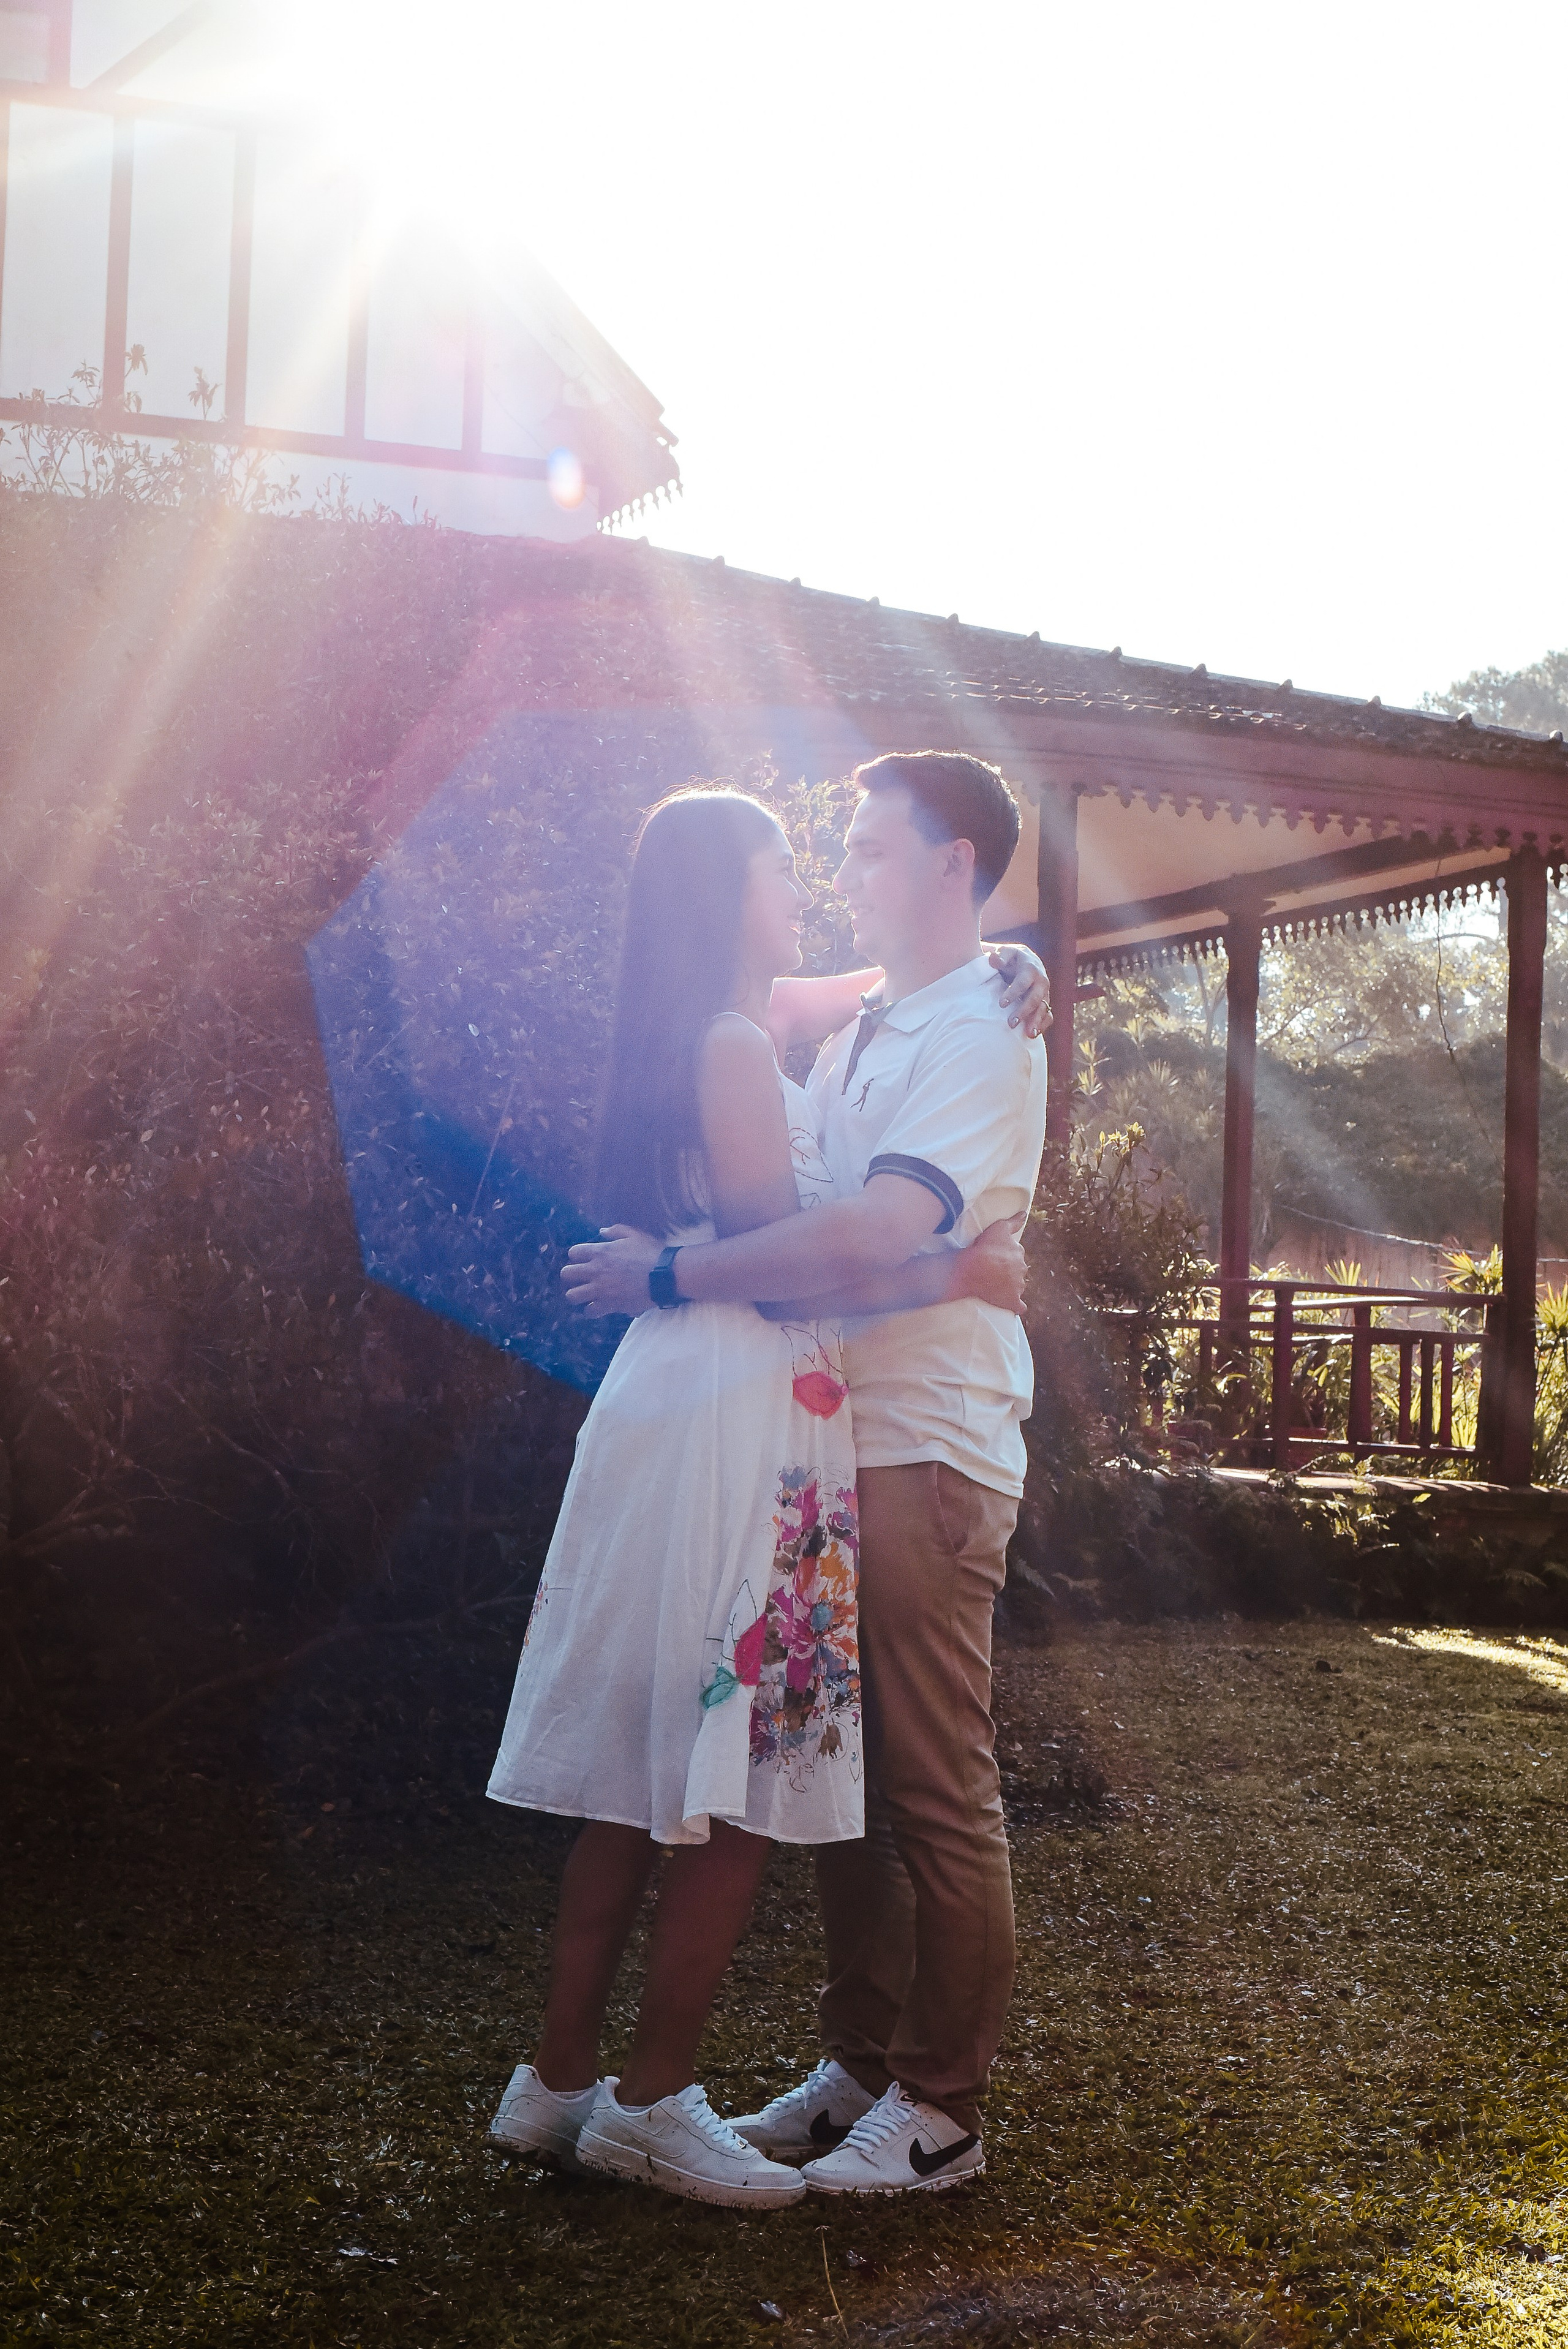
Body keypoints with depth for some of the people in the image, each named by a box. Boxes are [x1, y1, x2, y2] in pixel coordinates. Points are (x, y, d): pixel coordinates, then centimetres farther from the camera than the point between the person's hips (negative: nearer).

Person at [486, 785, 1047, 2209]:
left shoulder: (726, 1026, 18)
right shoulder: (735, 1045, -11)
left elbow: (893, 982, 32)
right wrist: (960, 1275, -6)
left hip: (681, 1398, 10)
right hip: (743, 1411, -10)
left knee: (649, 1778, 12)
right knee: (737, 1784, -3)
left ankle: (560, 2080, 18)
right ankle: (654, 2104, 4)